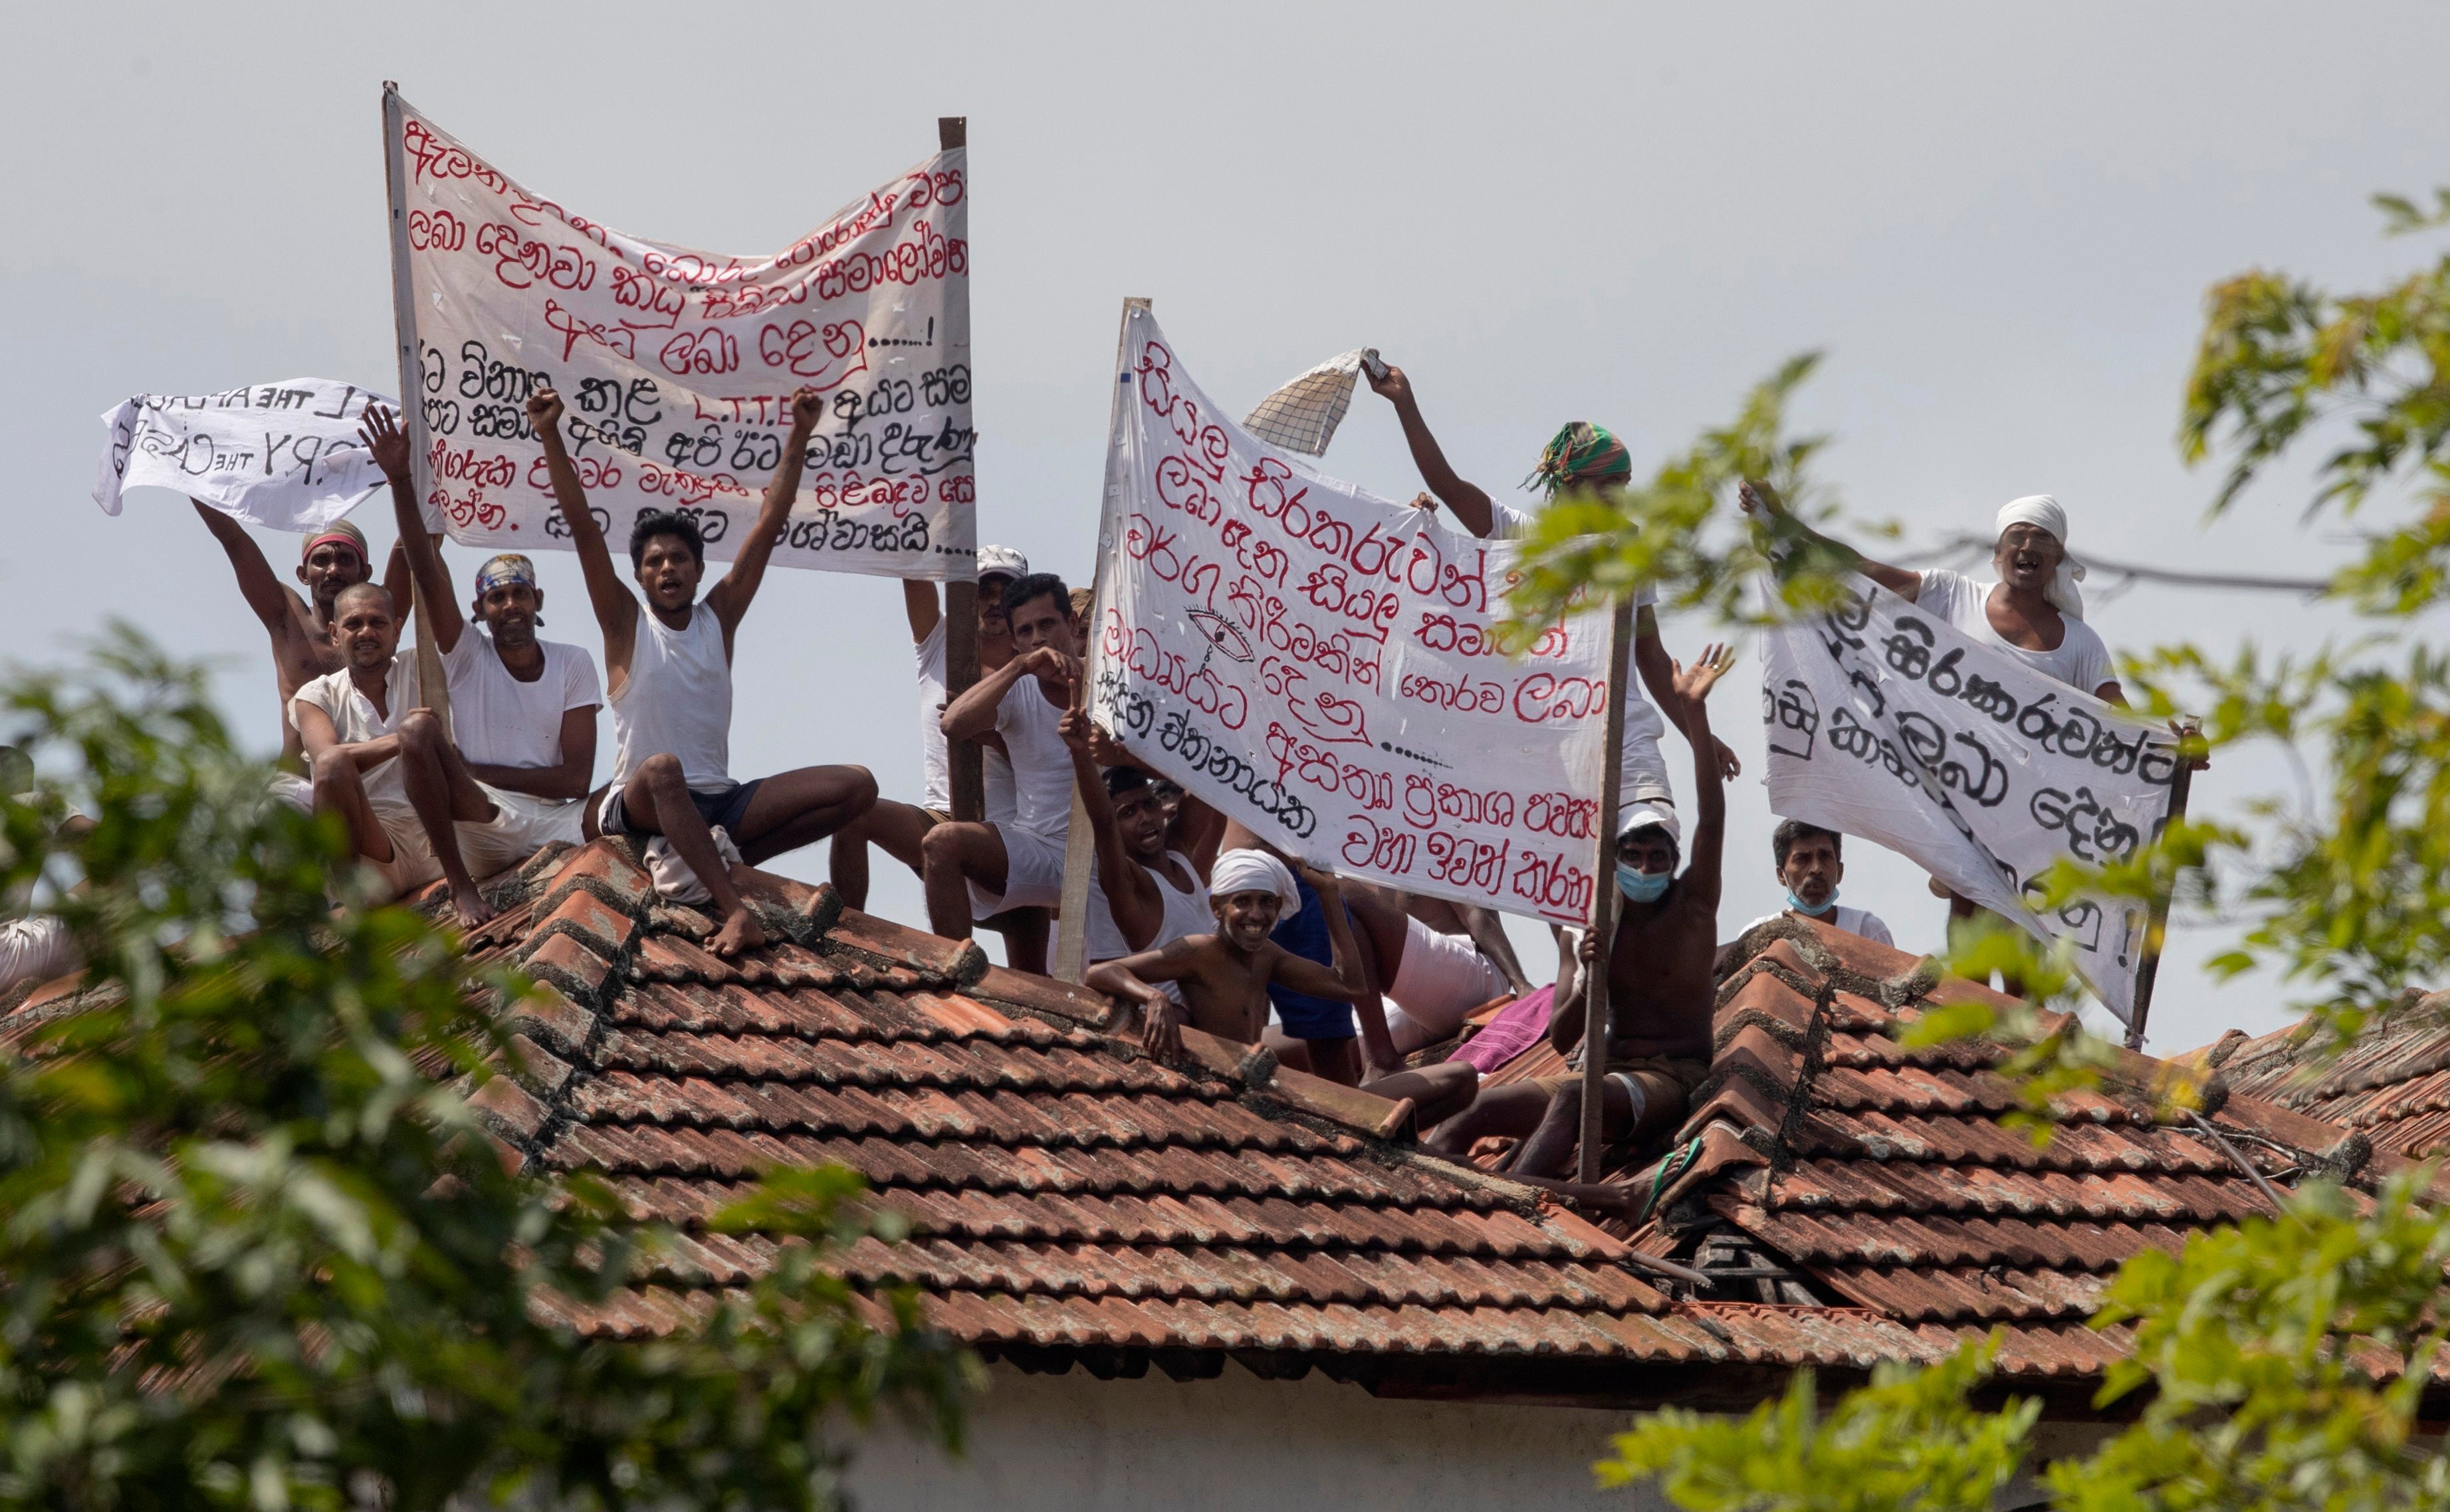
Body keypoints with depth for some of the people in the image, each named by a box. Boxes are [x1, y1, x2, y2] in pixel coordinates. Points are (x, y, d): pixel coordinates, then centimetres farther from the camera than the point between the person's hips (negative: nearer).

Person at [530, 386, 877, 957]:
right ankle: (735, 908, -52)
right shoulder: (626, 625, 5)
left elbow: (769, 525, 9)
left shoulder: (718, 619, 12)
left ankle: (725, 858, -13)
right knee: (662, 768, -42)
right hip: (640, 803, -4)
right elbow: (582, 528, -4)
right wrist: (551, 437, -13)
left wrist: (799, 438, 3)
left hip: (718, 803, 4)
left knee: (856, 786, -13)